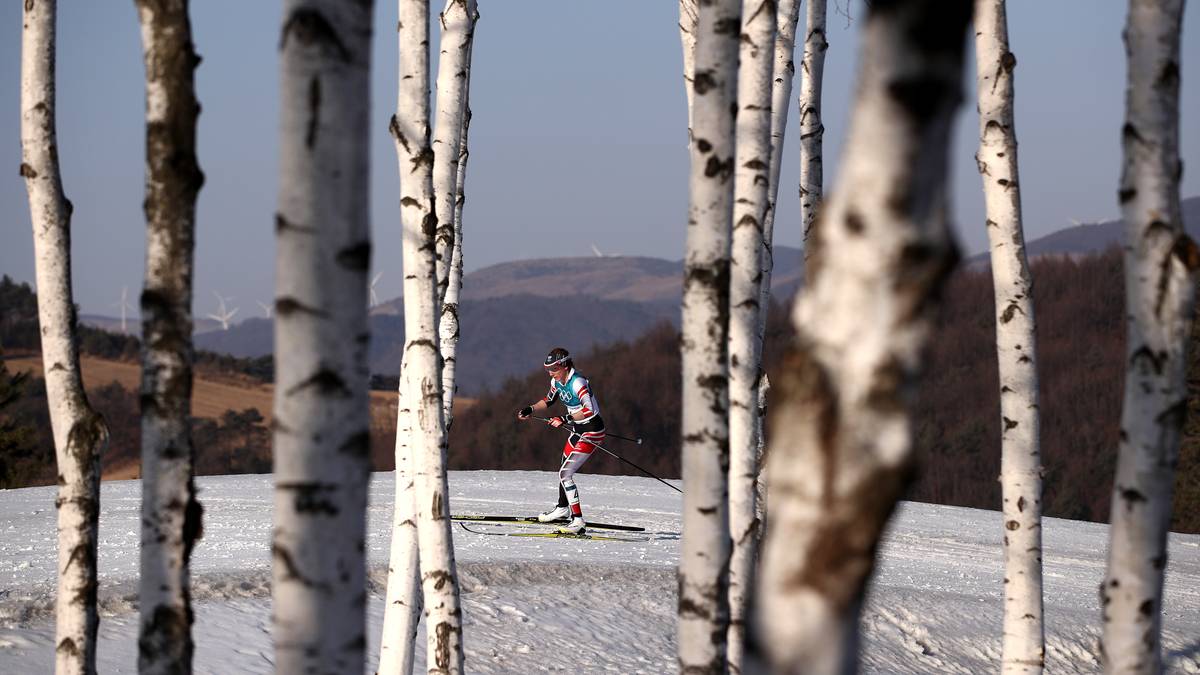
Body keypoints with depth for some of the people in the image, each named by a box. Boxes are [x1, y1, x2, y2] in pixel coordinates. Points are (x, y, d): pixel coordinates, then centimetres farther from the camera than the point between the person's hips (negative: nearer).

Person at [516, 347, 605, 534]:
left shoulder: (577, 382, -25)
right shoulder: (557, 381, 1)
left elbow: (589, 410, -34)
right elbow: (549, 400, 19)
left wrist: (565, 419, -37)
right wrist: (531, 410, 5)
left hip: (592, 431, -9)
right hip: (577, 429, 9)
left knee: (565, 474, -16)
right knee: (565, 470, 24)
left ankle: (578, 521, -15)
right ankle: (563, 508, 47)